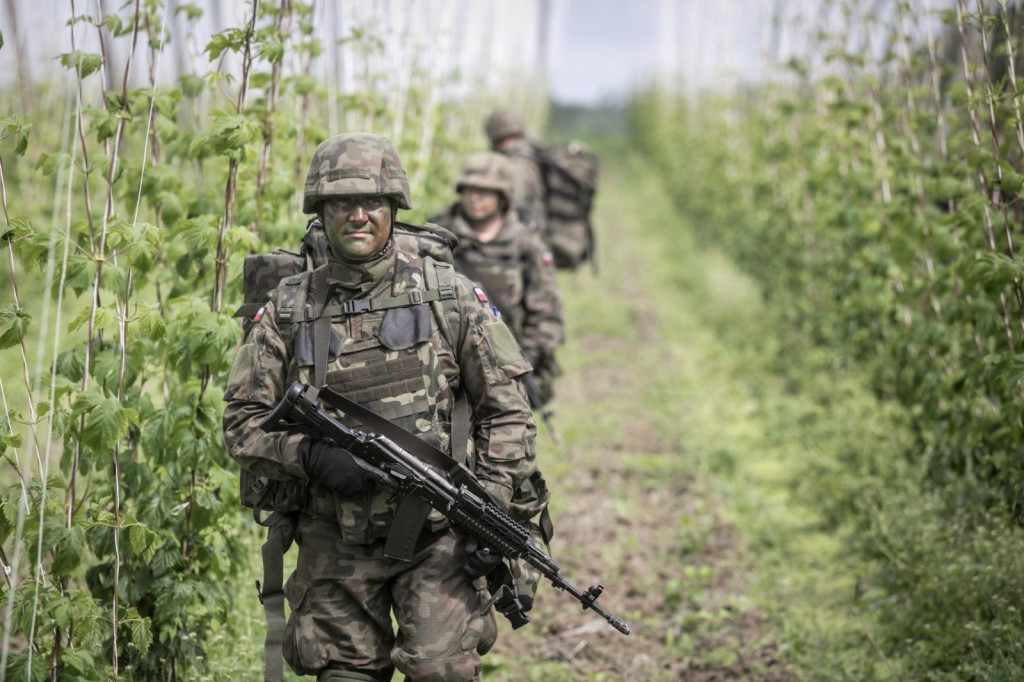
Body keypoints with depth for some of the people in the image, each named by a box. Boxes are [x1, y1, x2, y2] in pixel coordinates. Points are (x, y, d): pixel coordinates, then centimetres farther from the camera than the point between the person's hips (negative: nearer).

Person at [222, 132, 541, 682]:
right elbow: (243, 420, 5)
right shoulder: (287, 310, 4)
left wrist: (492, 506, -6)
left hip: (437, 536, -2)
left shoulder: (447, 294, 2)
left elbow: (505, 408, 4)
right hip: (336, 547, 2)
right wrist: (308, 454, -14)